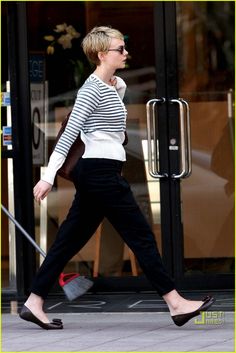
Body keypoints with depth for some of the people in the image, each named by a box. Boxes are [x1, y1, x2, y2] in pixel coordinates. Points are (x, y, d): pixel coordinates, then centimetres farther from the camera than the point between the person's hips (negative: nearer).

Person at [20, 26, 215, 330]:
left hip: (96, 173, 10)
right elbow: (68, 135, -19)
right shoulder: (93, 89, -14)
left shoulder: (111, 86, 15)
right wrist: (49, 177, -22)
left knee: (71, 239, 9)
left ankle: (34, 303, 10)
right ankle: (176, 304, 1)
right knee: (141, 236, -4)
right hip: (101, 171, -10)